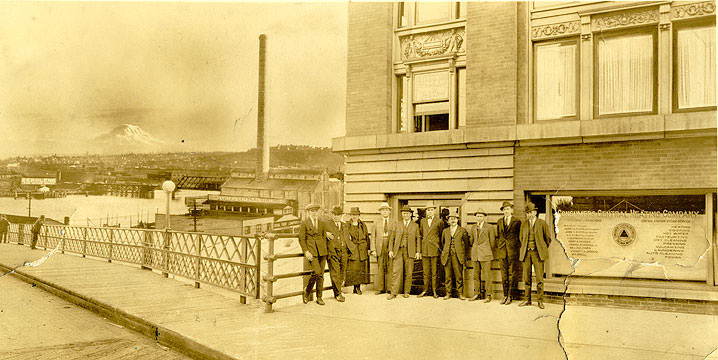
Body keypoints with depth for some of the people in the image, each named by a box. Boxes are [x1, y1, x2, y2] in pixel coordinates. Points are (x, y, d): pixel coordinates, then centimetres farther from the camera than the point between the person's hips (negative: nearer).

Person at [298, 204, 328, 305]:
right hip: (311, 250, -4)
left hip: (321, 251, 4)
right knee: (317, 271, -20)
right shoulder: (304, 223, 1)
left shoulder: (321, 223, 13)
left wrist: (325, 250, 11)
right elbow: (301, 239, -2)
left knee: (321, 274, 2)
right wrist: (306, 251, -11)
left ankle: (319, 297, 12)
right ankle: (307, 292, 0)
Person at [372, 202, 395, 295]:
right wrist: (373, 249, -2)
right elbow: (374, 237, 8)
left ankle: (389, 288, 6)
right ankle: (380, 288, 8)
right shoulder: (377, 223, 13)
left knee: (390, 268, -1)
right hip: (380, 248, 1)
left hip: (391, 248, -1)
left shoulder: (394, 223, 11)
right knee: (380, 269, 1)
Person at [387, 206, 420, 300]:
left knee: (408, 273, 2)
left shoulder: (415, 226, 9)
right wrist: (390, 250, 1)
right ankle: (394, 293, -6)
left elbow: (418, 239, 7)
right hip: (398, 251, 0)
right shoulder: (397, 225, 10)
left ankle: (406, 292, 13)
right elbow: (392, 238, 10)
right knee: (396, 272, -6)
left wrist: (418, 251, -2)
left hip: (409, 251, 0)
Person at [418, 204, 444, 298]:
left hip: (434, 249, -3)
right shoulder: (423, 221, 13)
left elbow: (441, 233, 10)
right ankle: (425, 290, 12)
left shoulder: (439, 221, 1)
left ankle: (435, 291, 5)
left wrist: (437, 243, 11)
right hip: (425, 249, 4)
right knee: (426, 271, 7)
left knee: (434, 272, -1)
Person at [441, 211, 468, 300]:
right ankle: (448, 293, 9)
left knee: (459, 275, -3)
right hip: (447, 255, 2)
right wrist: (442, 251, 13)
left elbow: (466, 242, 11)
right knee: (448, 275, 2)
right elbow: (442, 242, 25)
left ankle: (460, 294, 3)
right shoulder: (445, 231, 15)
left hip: (458, 255, -2)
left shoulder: (462, 230, 6)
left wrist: (464, 255, 8)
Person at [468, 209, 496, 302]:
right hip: (475, 254, 5)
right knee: (476, 274, 8)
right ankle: (477, 293, 15)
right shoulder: (473, 227, 13)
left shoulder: (489, 227, 0)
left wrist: (489, 252, 10)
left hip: (485, 255, -5)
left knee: (487, 275, -5)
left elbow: (492, 241, 5)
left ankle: (488, 295, 0)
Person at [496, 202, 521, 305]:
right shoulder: (499, 221, 13)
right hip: (502, 250, 4)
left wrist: (518, 249, -2)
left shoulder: (517, 221, 0)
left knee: (512, 274, -1)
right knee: (504, 274, 6)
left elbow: (519, 236, 3)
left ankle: (510, 296, 4)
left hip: (513, 250, -4)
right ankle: (505, 295, 12)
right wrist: (497, 249, 10)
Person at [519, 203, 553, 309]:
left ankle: (540, 301, 2)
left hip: (537, 253, -3)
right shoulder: (524, 224, 9)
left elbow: (548, 238, 7)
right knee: (526, 277, 4)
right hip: (526, 253, 3)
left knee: (539, 277, -6)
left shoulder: (542, 223, -2)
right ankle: (527, 300, 11)